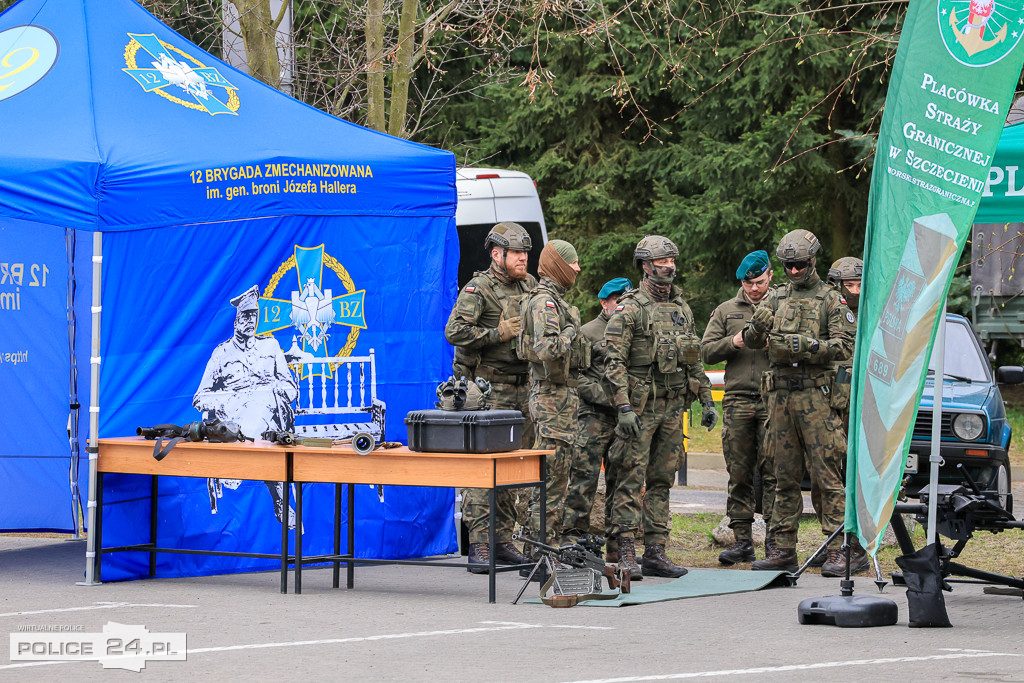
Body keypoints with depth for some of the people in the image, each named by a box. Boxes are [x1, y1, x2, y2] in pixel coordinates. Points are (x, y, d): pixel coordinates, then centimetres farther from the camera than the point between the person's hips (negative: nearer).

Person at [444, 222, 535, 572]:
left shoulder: (530, 286, 13)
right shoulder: (479, 288, -8)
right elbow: (454, 332, -19)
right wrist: (498, 334, -19)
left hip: (523, 389, 7)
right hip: (488, 389, -7)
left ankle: (502, 538, 16)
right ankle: (479, 544, -10)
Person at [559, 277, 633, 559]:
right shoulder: (588, 332, 2)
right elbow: (576, 376, -6)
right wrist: (606, 398, -14)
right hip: (594, 416, -5)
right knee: (584, 477, -10)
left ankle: (616, 545, 11)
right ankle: (573, 538, -7)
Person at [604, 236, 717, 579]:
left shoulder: (681, 308, 15)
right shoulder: (629, 308, -7)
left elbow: (694, 360, 21)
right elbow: (614, 362, -13)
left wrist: (707, 401, 14)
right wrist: (624, 407, -20)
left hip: (673, 406, 7)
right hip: (640, 407, -7)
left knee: (662, 480, 8)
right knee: (630, 480, -6)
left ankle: (655, 553, 11)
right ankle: (626, 555, -6)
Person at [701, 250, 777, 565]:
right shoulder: (726, 311, 16)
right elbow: (706, 351, 10)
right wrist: (732, 342, -7)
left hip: (773, 400, -2)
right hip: (737, 401, 2)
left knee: (773, 471, -6)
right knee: (739, 474, 2)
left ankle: (775, 540, -4)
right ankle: (743, 541, 7)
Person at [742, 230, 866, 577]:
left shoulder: (831, 300, 0)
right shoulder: (776, 297, 15)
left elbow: (844, 346, -9)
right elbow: (750, 340, 8)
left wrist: (803, 346, -20)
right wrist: (758, 325, -15)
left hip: (815, 395, -5)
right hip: (780, 395, 5)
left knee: (826, 474, -9)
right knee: (785, 476, 9)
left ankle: (847, 549, -9)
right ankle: (783, 551, 12)